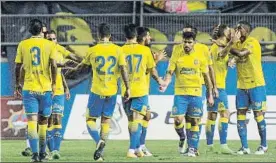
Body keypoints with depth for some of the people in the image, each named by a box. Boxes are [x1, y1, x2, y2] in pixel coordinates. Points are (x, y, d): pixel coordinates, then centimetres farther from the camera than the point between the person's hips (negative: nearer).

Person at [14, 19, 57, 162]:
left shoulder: (23, 45, 3)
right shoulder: (49, 45, 0)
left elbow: (18, 67, 5)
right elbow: (53, 66, -9)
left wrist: (17, 85, 15)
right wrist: (53, 83, -2)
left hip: (29, 88, 0)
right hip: (46, 88, 0)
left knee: (32, 120, -6)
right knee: (43, 121, 13)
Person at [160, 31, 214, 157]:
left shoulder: (200, 54, -1)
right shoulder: (177, 54, -3)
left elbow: (206, 75, 7)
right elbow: (170, 72, -3)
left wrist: (210, 94, 8)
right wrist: (165, 84, -24)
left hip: (196, 93, 1)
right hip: (180, 92, -1)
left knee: (194, 122, 2)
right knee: (178, 120, -10)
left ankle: (192, 149, 12)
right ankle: (182, 138, 19)